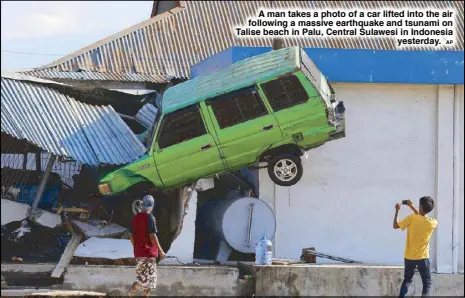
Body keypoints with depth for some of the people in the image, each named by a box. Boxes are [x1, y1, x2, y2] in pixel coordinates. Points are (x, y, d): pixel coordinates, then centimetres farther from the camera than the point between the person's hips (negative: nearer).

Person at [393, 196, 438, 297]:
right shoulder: (434, 222, -10)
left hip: (409, 257, 1)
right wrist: (412, 207, 13)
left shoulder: (412, 218, -16)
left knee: (407, 280, 20)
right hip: (423, 258, -1)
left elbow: (395, 226, -4)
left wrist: (397, 211, 5)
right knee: (427, 283, 9)